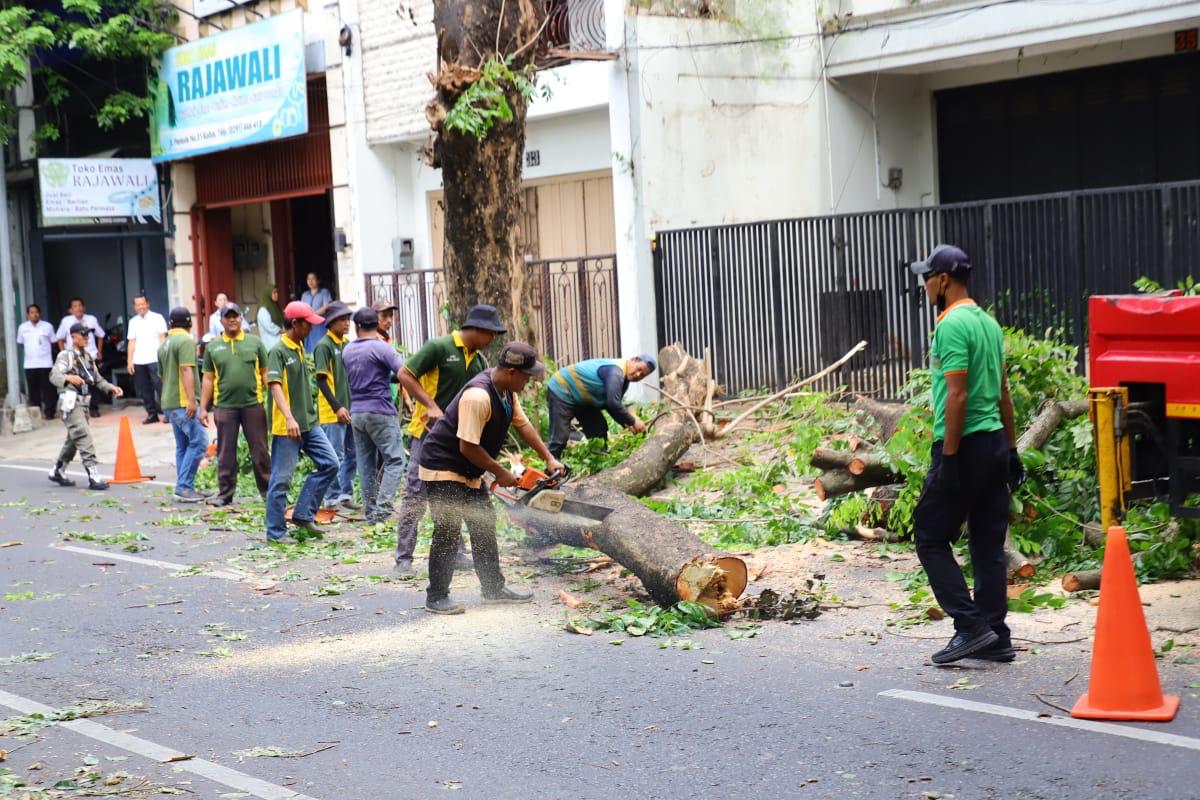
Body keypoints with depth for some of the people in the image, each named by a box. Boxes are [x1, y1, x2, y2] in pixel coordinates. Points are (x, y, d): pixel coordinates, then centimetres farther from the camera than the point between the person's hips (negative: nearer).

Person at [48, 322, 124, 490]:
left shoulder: (88, 357, 16)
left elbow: (97, 379, 20)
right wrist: (69, 378, -41)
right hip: (70, 402, -9)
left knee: (73, 440, 18)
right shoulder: (66, 356, -8)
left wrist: (111, 388, 3)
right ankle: (93, 477, -19)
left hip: (83, 402, 9)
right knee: (84, 438, -15)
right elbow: (54, 376, -21)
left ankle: (58, 472, 33)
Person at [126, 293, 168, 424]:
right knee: (144, 389, 6)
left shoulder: (157, 318, 2)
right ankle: (151, 413, 13)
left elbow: (163, 338, 1)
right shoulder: (133, 322, 13)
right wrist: (129, 361, 6)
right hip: (138, 361, 4)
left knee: (160, 386, -8)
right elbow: (132, 342, 12)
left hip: (154, 359, -4)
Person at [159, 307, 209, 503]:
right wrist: (192, 399, -24)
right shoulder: (186, 341, -9)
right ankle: (183, 487, -15)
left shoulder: (165, 344, 19)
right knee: (198, 442, -10)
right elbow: (186, 371, -20)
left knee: (182, 446, 11)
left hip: (169, 402, 9)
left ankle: (185, 488, 10)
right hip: (183, 401, -9)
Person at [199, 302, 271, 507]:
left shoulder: (254, 342, 5)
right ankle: (225, 493, 13)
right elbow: (208, 379, 10)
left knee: (260, 451, 5)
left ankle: (267, 490, 13)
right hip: (225, 406, 1)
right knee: (225, 453, 6)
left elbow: (265, 373, 6)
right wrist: (203, 408, 5)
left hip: (253, 404, -1)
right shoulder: (213, 347, 8)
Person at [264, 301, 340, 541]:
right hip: (286, 427, -8)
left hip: (309, 423, 9)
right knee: (281, 479, -2)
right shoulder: (278, 351, -13)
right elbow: (275, 385, -22)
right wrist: (289, 418, -33)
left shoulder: (300, 348, 14)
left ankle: (303, 514, 10)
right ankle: (276, 532, 6)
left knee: (330, 463, 4)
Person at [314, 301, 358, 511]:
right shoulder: (324, 346, -10)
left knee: (352, 454, 10)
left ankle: (346, 495, 18)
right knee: (335, 457, -4)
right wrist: (337, 407, -18)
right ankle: (333, 499, 3)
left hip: (350, 410, 8)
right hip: (332, 412, -8)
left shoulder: (347, 345, 13)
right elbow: (321, 380, -14)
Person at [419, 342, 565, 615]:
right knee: (448, 531, -9)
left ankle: (493, 588, 23)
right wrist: (500, 473, -16)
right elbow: (468, 447, -28)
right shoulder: (478, 396, -31)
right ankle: (436, 597, -1)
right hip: (442, 467, -10)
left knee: (484, 525, 14)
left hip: (468, 471, 10)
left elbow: (523, 425, 9)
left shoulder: (507, 391, 0)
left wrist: (549, 459, 2)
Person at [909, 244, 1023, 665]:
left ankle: (971, 625, -7)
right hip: (996, 441, 9)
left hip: (965, 444, -9)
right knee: (988, 543, 10)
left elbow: (957, 396, -20)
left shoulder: (952, 326, -14)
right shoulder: (987, 322, 14)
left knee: (931, 536, -1)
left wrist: (948, 456, -19)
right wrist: (1011, 449, 20)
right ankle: (995, 637, 11)